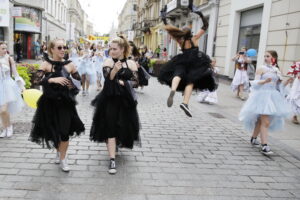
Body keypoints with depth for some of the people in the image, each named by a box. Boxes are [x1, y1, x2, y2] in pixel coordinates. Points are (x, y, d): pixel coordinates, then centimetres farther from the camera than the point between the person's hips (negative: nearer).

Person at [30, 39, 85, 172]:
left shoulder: (70, 65, 1)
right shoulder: (46, 64, -4)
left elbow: (78, 80, 11)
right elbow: (36, 80, -16)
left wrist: (73, 86, -8)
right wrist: (53, 79, -28)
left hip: (65, 103, 0)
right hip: (49, 103, 0)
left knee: (65, 132, -1)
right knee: (53, 131, 10)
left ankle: (62, 158, 20)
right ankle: (59, 151, 41)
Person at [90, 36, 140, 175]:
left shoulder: (131, 63, 2)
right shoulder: (108, 62, -1)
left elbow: (135, 82, -3)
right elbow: (107, 78, -18)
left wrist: (122, 82, -14)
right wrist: (114, 70, -35)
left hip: (125, 100, 2)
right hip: (110, 99, -2)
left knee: (123, 126, 12)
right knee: (111, 128, -5)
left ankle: (118, 144, 45)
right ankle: (112, 160, -4)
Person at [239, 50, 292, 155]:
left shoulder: (277, 71, 12)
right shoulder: (261, 69, -4)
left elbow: (278, 86, 15)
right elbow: (255, 83, -11)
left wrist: (286, 83, -2)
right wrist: (265, 81, -27)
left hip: (273, 97, 6)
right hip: (262, 96, -6)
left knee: (261, 120, 14)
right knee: (265, 122, -12)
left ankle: (254, 138, 32)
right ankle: (264, 146, -12)